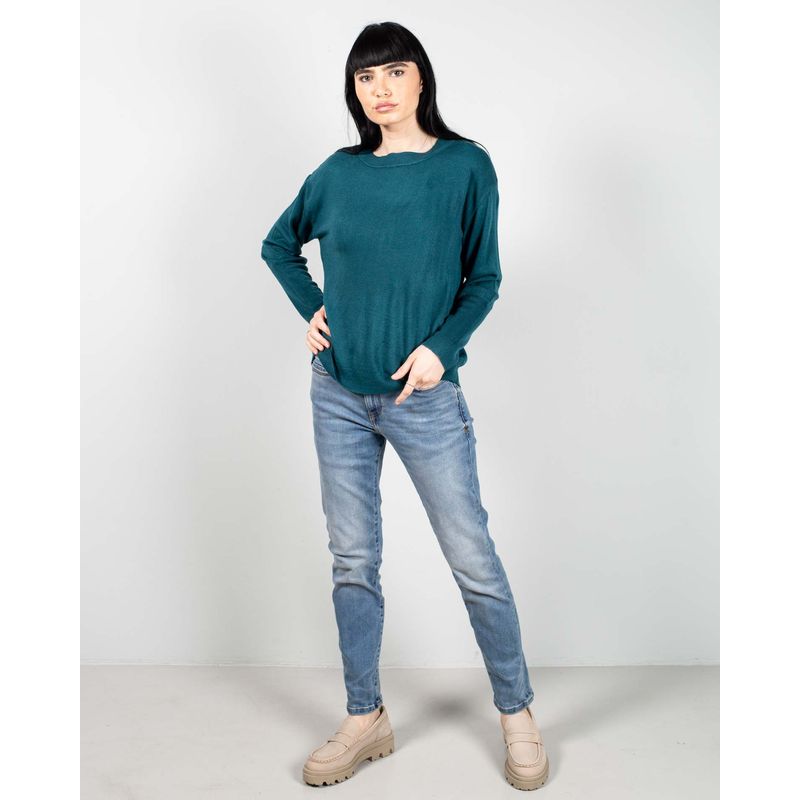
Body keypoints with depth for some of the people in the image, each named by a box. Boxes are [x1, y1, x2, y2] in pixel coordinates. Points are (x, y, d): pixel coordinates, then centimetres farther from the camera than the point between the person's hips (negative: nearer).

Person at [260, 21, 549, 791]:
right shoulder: (338, 172, 7)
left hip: (423, 397, -3)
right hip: (339, 396, 4)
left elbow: (484, 278, 0)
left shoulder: (465, 165, -2)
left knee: (473, 560, 1)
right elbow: (278, 244, 22)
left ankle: (517, 714, 20)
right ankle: (365, 719, 25)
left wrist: (440, 346, -15)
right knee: (353, 562, 10)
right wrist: (310, 309, 6)